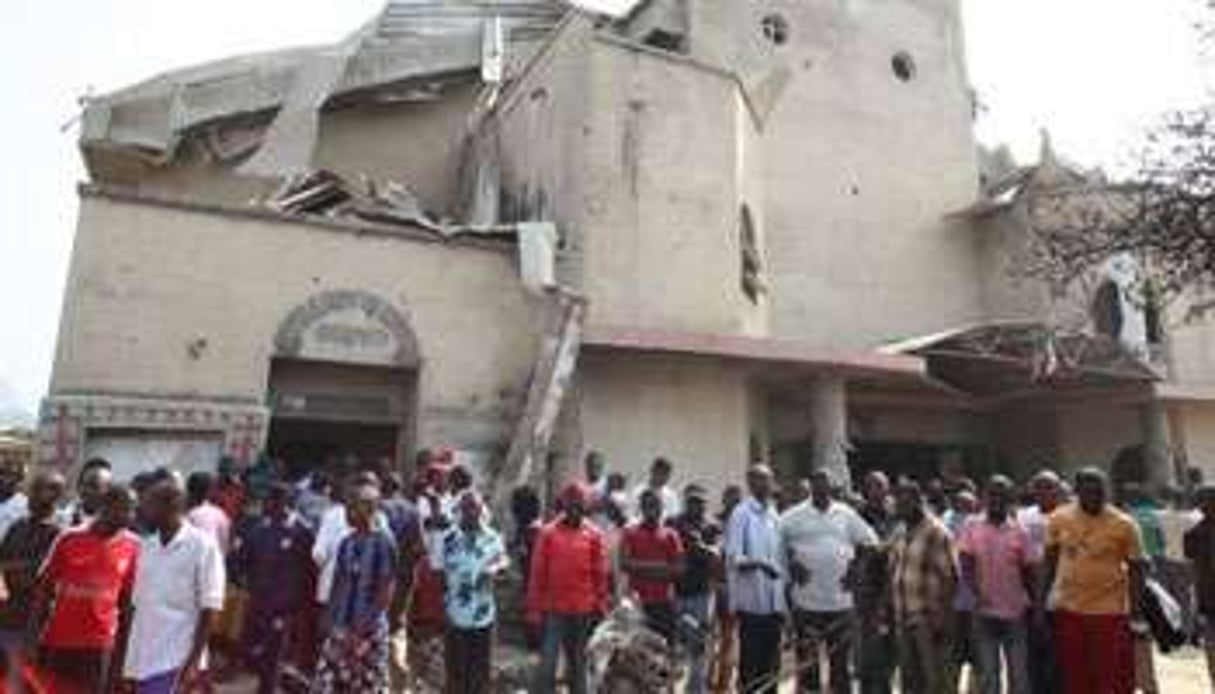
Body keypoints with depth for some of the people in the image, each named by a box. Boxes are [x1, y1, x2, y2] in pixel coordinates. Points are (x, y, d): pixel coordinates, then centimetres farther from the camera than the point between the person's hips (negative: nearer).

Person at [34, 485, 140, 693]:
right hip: (57, 640, -1)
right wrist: (34, 635, -1)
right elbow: (42, 589, 0)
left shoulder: (131, 546, -4)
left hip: (100, 644, 1)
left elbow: (128, 597, 5)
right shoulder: (69, 540, -9)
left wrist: (122, 639, 6)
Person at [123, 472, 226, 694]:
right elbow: (137, 605, 13)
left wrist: (193, 662, -16)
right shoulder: (147, 547, 9)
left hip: (176, 661, -6)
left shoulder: (202, 545, -11)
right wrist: (129, 661, 12)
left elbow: (210, 610, -12)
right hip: (142, 660, 7)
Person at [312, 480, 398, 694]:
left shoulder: (383, 542, -13)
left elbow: (386, 593, -13)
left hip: (370, 633, -7)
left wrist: (362, 632, -14)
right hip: (340, 632, 7)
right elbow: (337, 586, 11)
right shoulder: (346, 543, 8)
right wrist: (334, 624, 2)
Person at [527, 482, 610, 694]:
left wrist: (600, 608, 2)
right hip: (553, 610, -1)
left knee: (580, 663, 14)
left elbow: (600, 575, 3)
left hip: (584, 611, 1)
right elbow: (537, 574, -2)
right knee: (547, 664, -1)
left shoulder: (594, 535, -1)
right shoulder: (548, 533, -4)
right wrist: (535, 608, -3)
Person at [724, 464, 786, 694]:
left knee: (771, 663, 13)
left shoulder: (774, 515, 11)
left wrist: (783, 598, 14)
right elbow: (733, 558, -15)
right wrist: (757, 562, -33)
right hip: (750, 601, -6)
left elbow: (780, 557, 16)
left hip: (773, 602, 6)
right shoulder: (741, 514, -9)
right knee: (750, 662, 2)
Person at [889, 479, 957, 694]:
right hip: (904, 618, 7)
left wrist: (941, 618, -17)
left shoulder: (936, 533, -12)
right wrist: (892, 612, 13)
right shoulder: (900, 535, 12)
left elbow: (949, 577, -15)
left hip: (928, 619, -7)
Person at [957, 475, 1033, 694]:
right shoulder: (972, 527, -2)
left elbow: (1028, 571, 5)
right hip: (985, 612, -1)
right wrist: (976, 592, -22)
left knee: (1019, 674, 9)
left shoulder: (1019, 532, 0)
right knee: (988, 674, 7)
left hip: (1015, 612, 1)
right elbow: (965, 565, -9)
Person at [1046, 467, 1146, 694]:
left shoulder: (1123, 525, -9)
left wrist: (1136, 610, -6)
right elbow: (1049, 561, 8)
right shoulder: (1059, 519, -2)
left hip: (1109, 611, -2)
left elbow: (1135, 568, -3)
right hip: (1068, 610, 2)